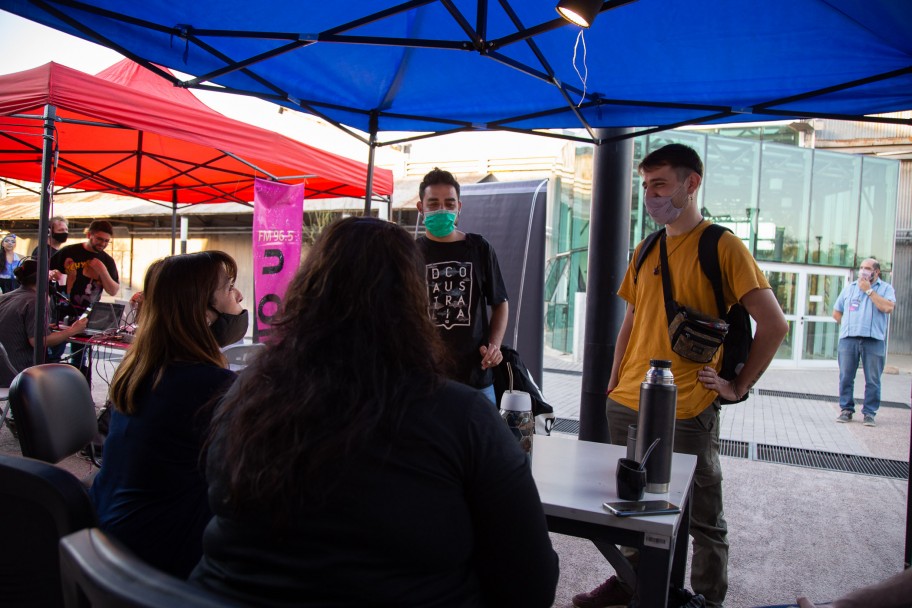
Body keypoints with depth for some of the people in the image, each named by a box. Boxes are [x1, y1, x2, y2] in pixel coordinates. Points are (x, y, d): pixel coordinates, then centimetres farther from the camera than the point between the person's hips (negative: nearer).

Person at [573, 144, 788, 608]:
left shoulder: (722, 245, -8)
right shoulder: (646, 251, 12)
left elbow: (774, 325, -11)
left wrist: (739, 386, -9)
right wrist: (614, 384, 13)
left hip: (685, 412, -6)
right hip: (626, 406, 6)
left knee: (702, 519, 9)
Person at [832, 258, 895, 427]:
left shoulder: (885, 288, 7)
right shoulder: (850, 287, 17)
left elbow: (887, 308, -13)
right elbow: (836, 313, 20)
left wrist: (869, 290, -8)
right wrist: (849, 326, 8)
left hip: (874, 340, -3)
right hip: (848, 339, 3)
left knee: (873, 380, 0)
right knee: (846, 377, 5)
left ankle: (869, 413, 8)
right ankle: (846, 409, 13)